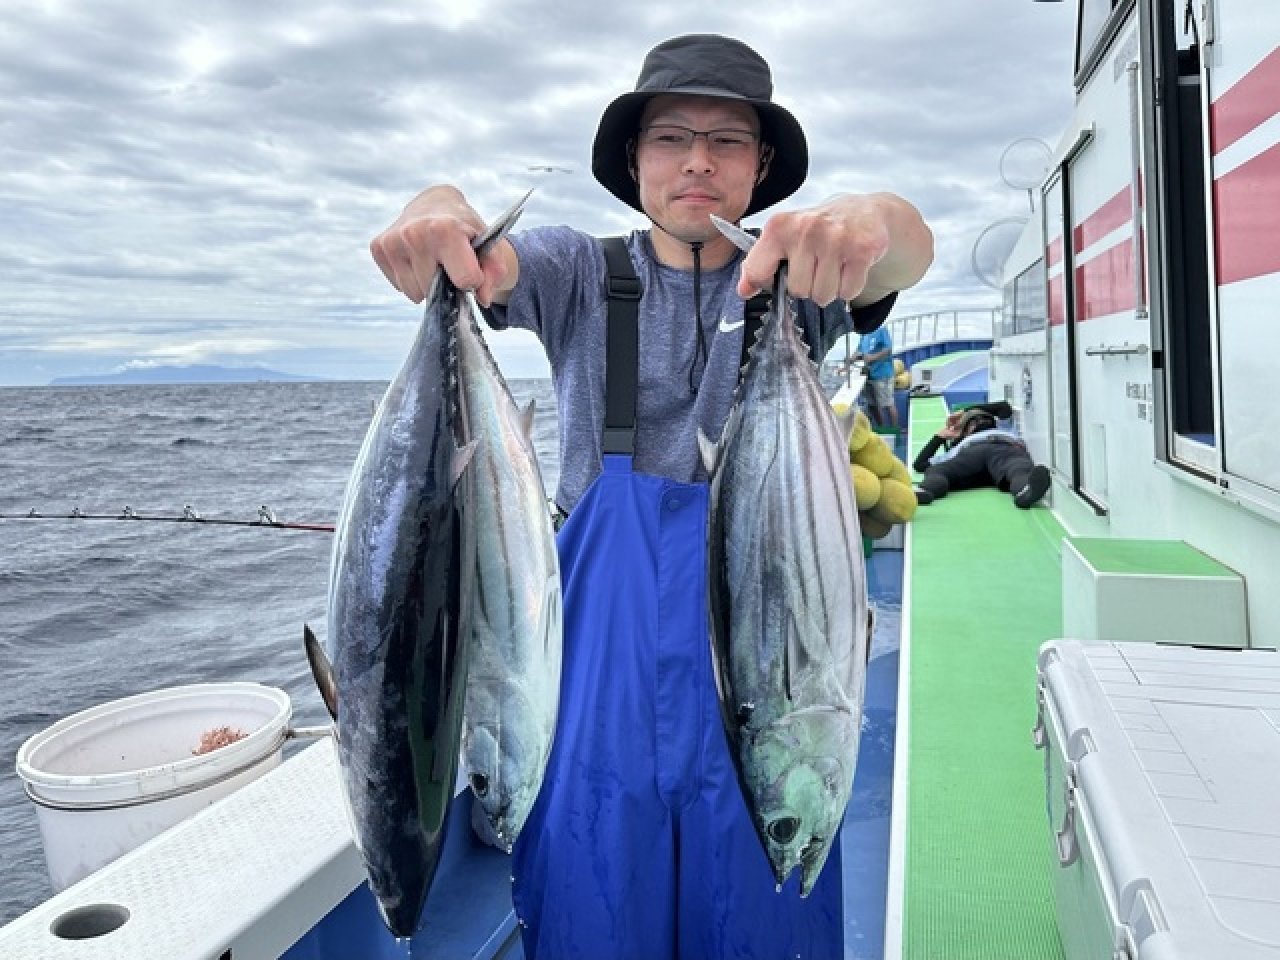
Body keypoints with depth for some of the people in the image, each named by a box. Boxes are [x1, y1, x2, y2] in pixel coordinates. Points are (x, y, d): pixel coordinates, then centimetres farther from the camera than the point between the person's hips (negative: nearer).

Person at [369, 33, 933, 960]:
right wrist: (439, 215, -36)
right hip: (602, 631, 0)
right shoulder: (581, 273, 6)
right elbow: (456, 251, -11)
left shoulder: (795, 276, 5)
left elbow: (911, 248, -15)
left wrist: (866, 218, -40)